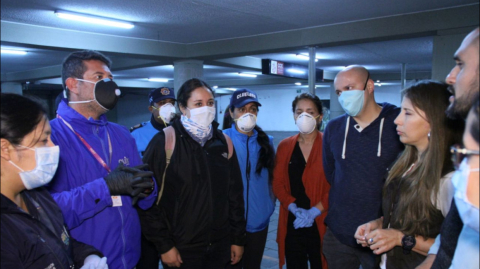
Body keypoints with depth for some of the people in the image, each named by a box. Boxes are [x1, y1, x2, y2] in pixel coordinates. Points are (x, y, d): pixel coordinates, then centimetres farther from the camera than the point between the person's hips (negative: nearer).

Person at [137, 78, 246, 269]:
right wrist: (164, 245, -10)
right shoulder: (164, 141, -11)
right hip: (181, 249, -4)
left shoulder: (223, 142, 3)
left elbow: (235, 194, 8)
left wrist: (238, 238, 8)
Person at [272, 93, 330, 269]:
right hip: (292, 224, 3)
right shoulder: (284, 146, 6)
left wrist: (314, 211, -17)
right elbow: (278, 183, 2)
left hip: (321, 223, -3)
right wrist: (294, 208, -12)